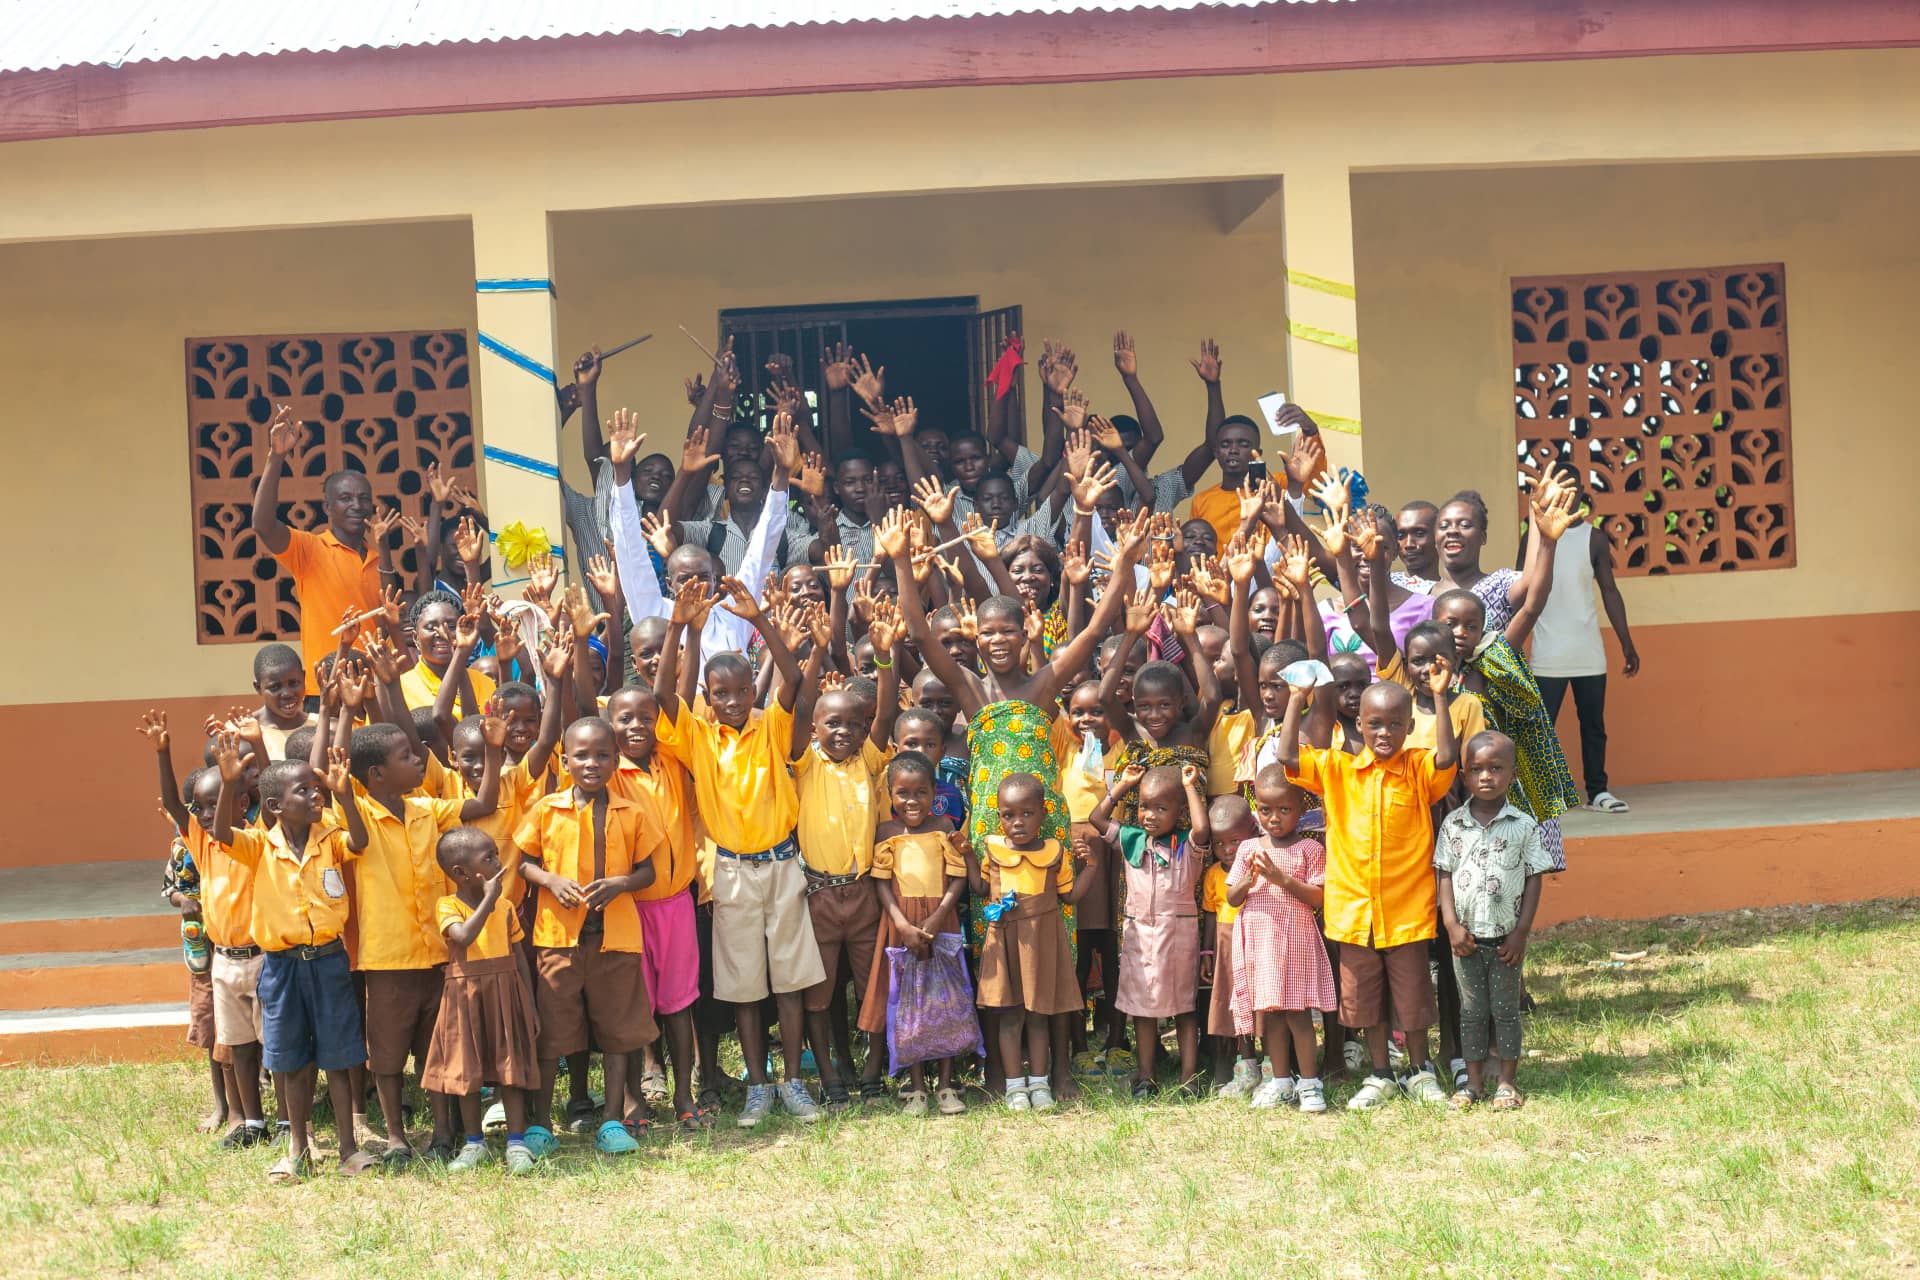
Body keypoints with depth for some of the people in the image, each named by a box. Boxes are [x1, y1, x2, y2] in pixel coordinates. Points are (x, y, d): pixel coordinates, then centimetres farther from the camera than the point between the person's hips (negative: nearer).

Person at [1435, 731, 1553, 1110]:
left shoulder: (1524, 826, -5)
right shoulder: (1453, 824, -1)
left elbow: (1533, 879, -3)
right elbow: (1445, 876, 1)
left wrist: (1521, 932, -8)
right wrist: (1451, 924, -8)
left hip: (1506, 936, -1)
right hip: (1466, 936, 1)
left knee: (1506, 1009, 7)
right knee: (1471, 1009, 9)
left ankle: (1507, 1082, 16)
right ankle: (1474, 1081, 17)